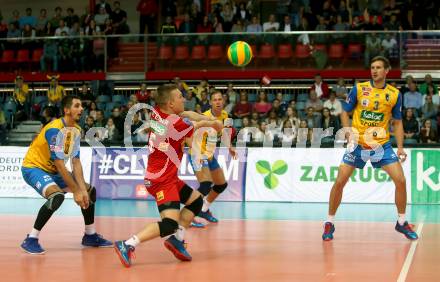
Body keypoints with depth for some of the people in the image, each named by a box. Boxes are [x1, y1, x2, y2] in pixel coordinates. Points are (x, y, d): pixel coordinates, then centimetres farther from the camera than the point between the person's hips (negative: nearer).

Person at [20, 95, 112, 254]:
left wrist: (83, 189, -11)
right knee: (57, 196, -34)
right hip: (33, 167, -9)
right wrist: (75, 191, -25)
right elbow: (59, 165, -28)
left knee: (90, 191, 8)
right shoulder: (55, 129, -26)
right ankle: (31, 240, -24)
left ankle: (90, 236, 22)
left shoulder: (76, 130, 1)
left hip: (52, 170, 9)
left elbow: (76, 162, 0)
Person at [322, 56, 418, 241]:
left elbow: (397, 122, 7)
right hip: (357, 144, -1)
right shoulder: (359, 89, -4)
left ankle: (401, 222, 12)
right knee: (339, 182, -7)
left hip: (382, 145, 1)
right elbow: (345, 112, 4)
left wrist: (400, 147, -4)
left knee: (401, 181, -8)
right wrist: (349, 132, -13)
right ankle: (329, 223, 10)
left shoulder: (395, 94, 0)